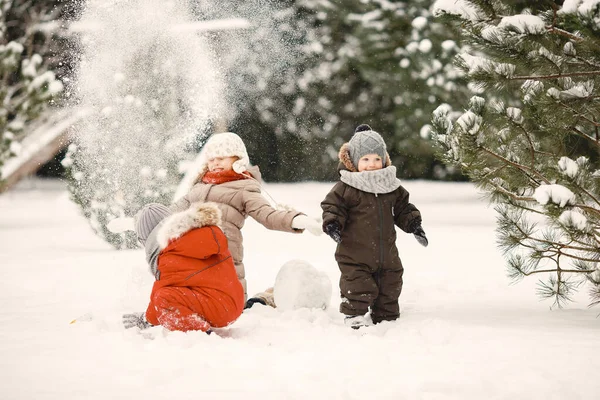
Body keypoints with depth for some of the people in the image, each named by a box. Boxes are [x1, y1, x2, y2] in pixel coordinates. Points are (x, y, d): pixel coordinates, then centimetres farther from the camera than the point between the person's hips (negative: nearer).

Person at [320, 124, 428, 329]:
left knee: (389, 290, 15)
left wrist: (414, 224, 1)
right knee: (357, 289, -9)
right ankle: (355, 320, 1)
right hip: (355, 256, -5)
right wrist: (332, 223, -27)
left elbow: (403, 208, 14)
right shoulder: (345, 188, -11)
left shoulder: (392, 187, 5)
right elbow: (332, 206, -9)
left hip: (386, 255, 5)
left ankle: (386, 320, 29)